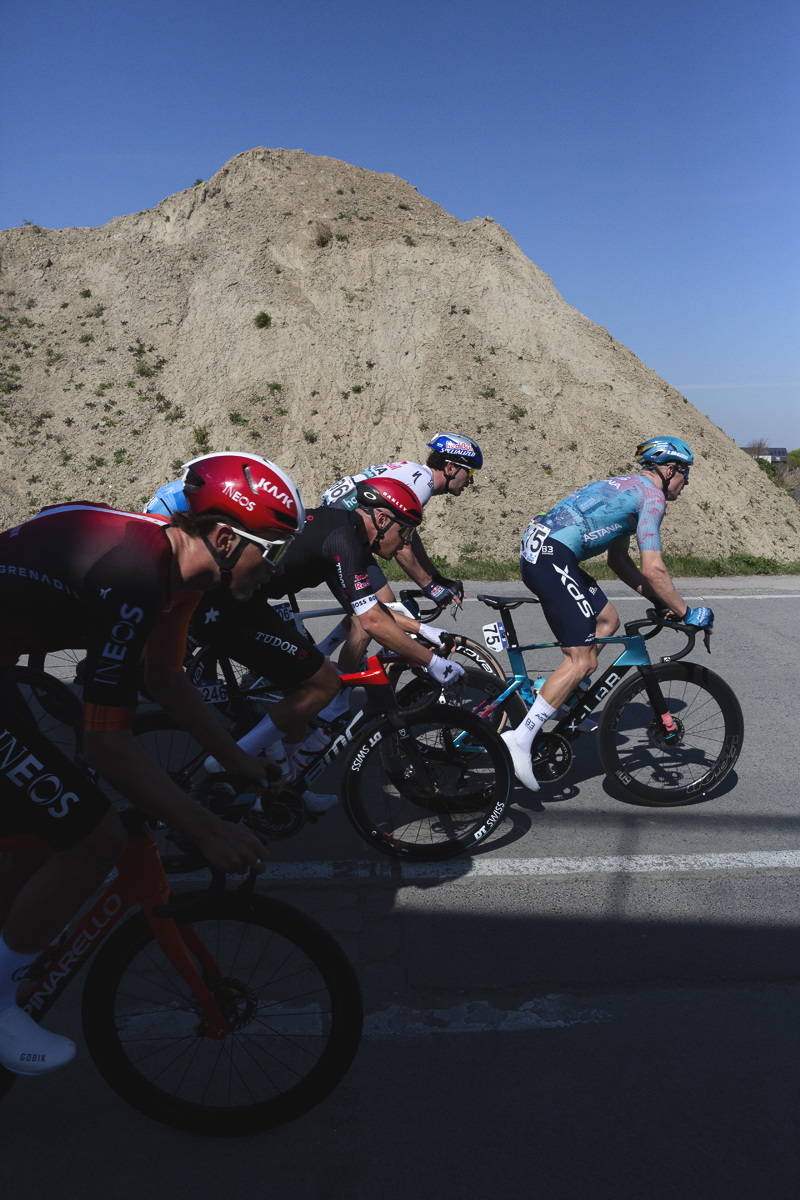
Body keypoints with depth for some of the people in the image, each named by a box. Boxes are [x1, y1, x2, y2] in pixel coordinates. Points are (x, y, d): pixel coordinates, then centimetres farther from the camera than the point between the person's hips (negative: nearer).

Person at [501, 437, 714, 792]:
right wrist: (686, 613, 1)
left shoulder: (629, 488, 28)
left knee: (607, 620, 19)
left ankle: (569, 704, 22)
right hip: (552, 558, -10)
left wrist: (658, 599, 25)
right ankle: (521, 739, -9)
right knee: (582, 661, -8)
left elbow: (618, 559, 30)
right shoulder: (652, 496, -1)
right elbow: (653, 569, -10)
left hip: (535, 552, 10)